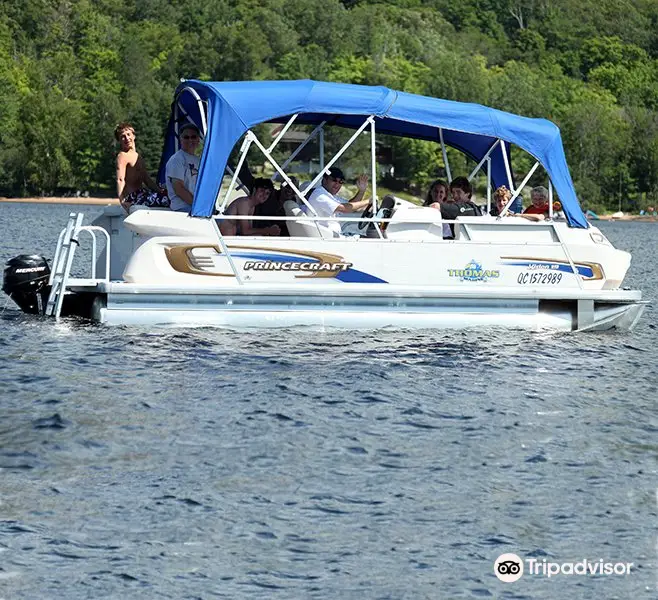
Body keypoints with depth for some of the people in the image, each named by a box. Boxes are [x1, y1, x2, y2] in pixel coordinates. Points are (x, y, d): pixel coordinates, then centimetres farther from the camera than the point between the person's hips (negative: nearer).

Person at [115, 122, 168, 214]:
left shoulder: (137, 156, 22)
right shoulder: (122, 156, -9)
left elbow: (147, 180, 26)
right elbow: (120, 180, -22)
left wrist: (160, 191, 20)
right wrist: (122, 201, -34)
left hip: (141, 194, 10)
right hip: (132, 197, -10)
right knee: (166, 198, -26)